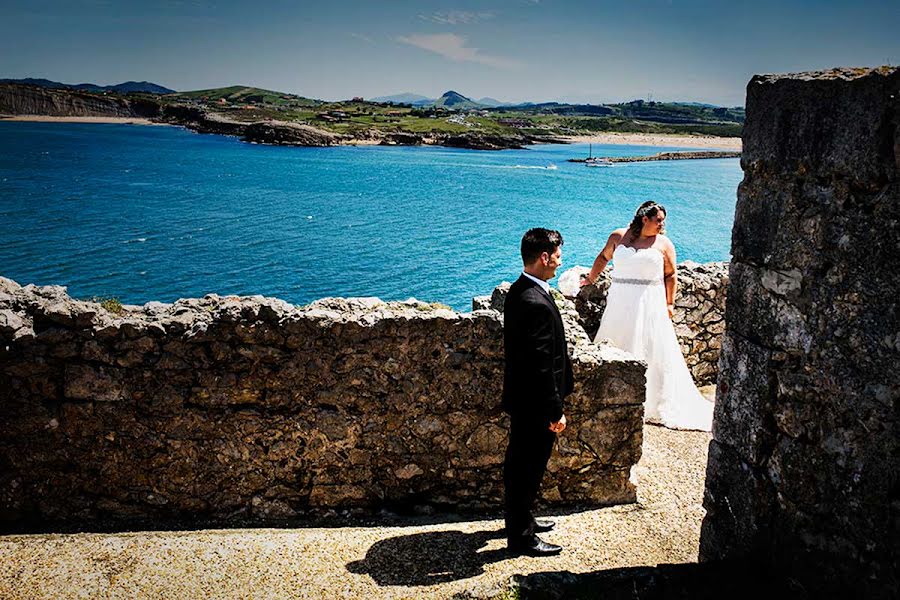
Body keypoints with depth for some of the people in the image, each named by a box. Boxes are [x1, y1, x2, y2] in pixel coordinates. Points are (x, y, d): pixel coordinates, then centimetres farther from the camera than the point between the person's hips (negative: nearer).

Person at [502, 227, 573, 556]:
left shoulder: (518, 290, 4)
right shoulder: (537, 304, -28)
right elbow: (541, 366, -26)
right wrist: (556, 411, -18)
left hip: (521, 397, 10)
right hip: (535, 404, -10)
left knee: (519, 464, 23)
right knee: (528, 469, 5)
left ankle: (519, 519, 40)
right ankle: (521, 537, 20)